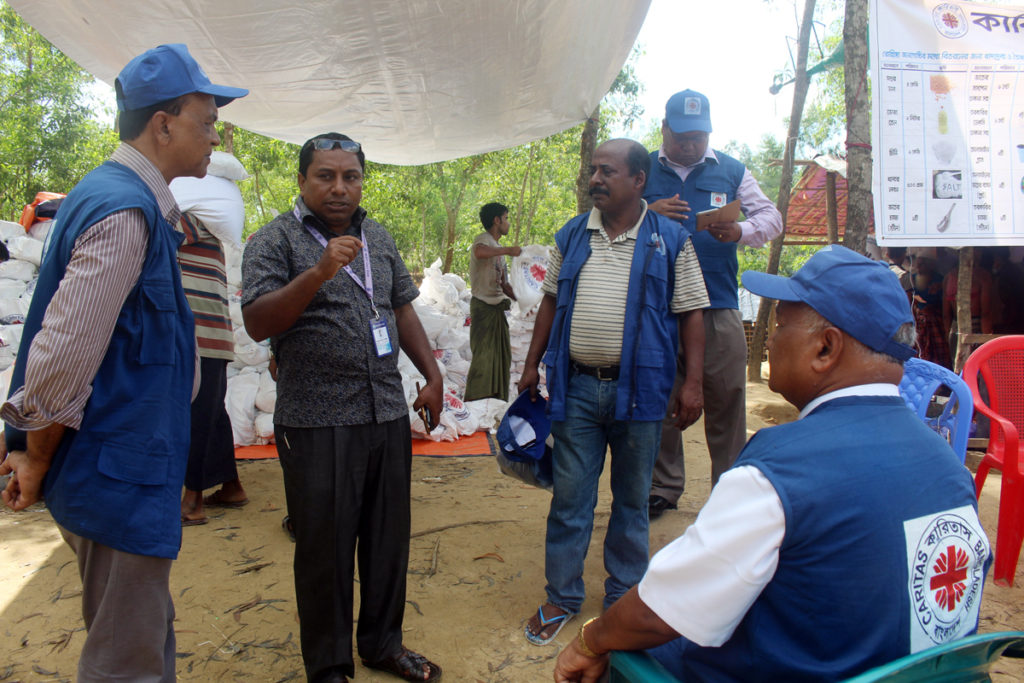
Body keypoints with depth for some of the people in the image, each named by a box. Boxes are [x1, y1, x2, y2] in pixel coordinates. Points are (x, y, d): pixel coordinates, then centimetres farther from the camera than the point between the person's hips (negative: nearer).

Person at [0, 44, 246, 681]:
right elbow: (63, 354, -24)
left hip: (129, 469, 10)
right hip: (119, 477, -10)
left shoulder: (117, 196, 12)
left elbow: (71, 344, 15)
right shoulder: (125, 212, -21)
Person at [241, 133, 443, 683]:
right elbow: (257, 323, -16)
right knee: (326, 549, 6)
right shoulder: (274, 241, -5)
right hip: (318, 425, -5)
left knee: (389, 539, 16)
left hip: (389, 414, 6)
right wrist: (318, 273, -28)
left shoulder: (378, 237, 13)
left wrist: (432, 375, 13)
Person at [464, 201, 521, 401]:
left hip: (498, 306, 9)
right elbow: (480, 252, -36)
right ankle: (475, 403, -11)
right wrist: (508, 250, -28)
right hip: (483, 305, -9)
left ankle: (498, 401, 19)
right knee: (484, 356, -12)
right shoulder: (484, 239, -8)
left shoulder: (498, 248, 21)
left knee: (501, 357, 11)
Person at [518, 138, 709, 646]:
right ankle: (561, 598, 23)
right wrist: (532, 366, 11)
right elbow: (551, 301, 13)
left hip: (639, 390, -2)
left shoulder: (671, 241, 0)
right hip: (577, 387, 2)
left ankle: (624, 599, 29)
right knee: (569, 496, 8)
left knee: (632, 499, 12)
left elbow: (691, 315, -1)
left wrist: (692, 383, -8)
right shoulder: (571, 236, 9)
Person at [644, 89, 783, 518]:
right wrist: (647, 213, -11)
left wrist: (740, 231, -14)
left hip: (718, 309, 0)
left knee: (726, 402, 1)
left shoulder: (731, 171, 13)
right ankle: (664, 488, 19)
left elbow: (772, 217, 8)